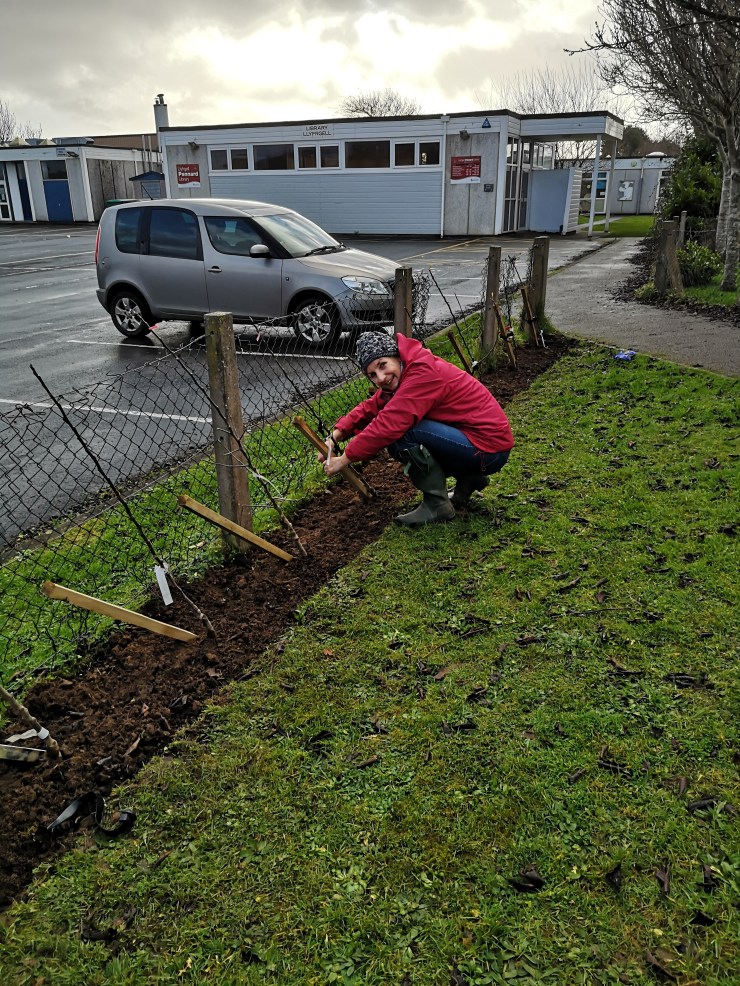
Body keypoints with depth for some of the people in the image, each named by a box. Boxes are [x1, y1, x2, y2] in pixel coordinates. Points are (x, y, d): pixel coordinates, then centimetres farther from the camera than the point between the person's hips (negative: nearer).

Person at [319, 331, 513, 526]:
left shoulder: (423, 373, -22)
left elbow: (388, 424, -28)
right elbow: (370, 408, 6)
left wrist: (345, 458, -20)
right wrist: (334, 436, -9)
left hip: (489, 450, -10)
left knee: (400, 430, -21)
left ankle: (437, 504, -8)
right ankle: (469, 479, 15)